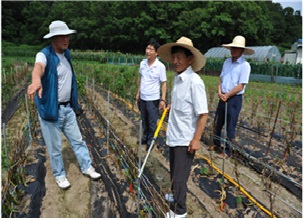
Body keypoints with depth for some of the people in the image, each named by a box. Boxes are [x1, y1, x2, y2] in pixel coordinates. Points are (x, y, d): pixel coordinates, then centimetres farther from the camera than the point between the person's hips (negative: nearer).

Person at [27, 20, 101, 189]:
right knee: (55, 148, 8)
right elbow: (39, 67, -41)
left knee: (77, 140, 16)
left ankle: (87, 167, 32)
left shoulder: (66, 53, 6)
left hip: (68, 108, 6)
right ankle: (59, 175, 28)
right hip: (50, 109, -6)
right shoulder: (44, 54, -16)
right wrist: (36, 80, -63)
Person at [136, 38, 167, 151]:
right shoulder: (142, 63, 0)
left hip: (153, 99, -5)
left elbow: (164, 83, -10)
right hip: (142, 97, 5)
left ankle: (151, 140, 23)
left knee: (152, 122, 6)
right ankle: (145, 137, 35)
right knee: (144, 120, 18)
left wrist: (163, 99, -13)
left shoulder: (160, 66, -14)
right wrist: (138, 93, 14)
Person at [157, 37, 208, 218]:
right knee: (174, 172, 24)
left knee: (180, 176, 4)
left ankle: (179, 211, 23)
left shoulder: (194, 81, -20)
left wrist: (196, 139, -21)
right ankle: (176, 195, 47)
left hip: (186, 139, -8)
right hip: (174, 136, 8)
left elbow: (203, 114, -21)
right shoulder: (178, 78, 4)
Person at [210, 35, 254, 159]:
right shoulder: (227, 62, 8)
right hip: (223, 98, 6)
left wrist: (227, 95, -12)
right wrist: (220, 92, -7)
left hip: (234, 99, -6)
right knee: (217, 123, 16)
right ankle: (216, 144, 36)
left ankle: (228, 151, 18)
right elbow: (221, 79, 9)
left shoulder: (245, 65, -11)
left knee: (230, 127, 3)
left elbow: (240, 86, -15)